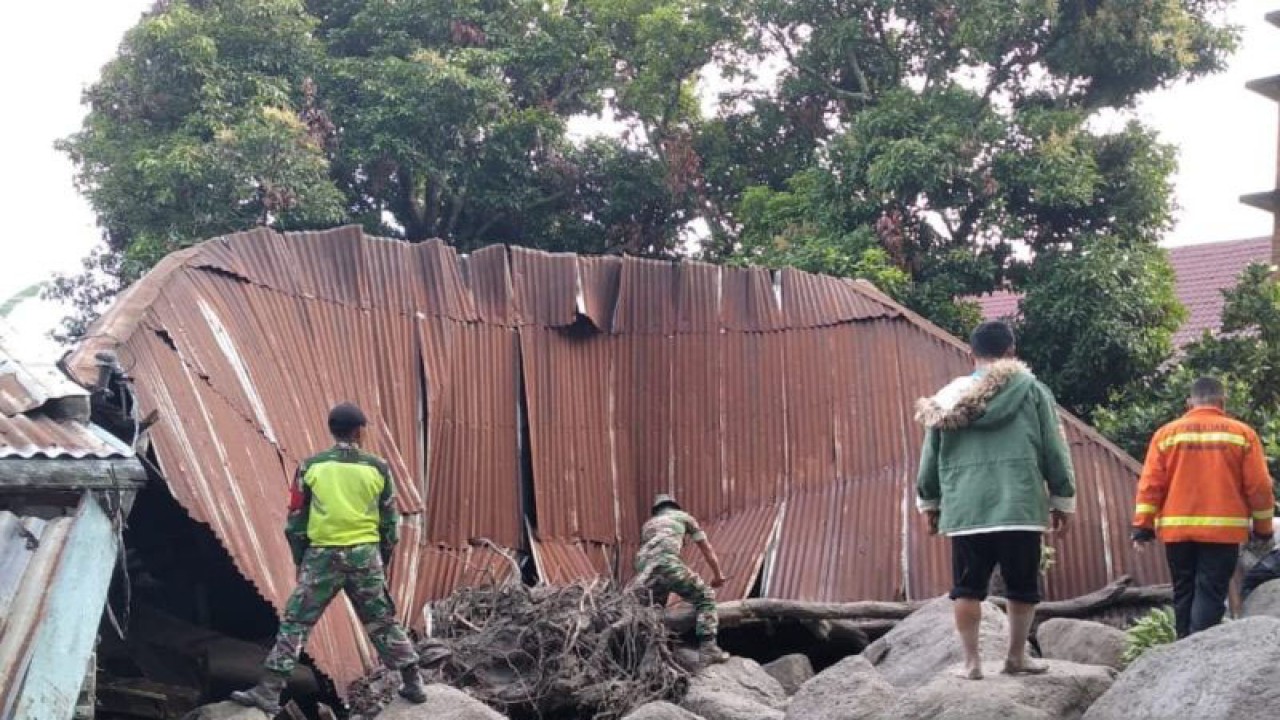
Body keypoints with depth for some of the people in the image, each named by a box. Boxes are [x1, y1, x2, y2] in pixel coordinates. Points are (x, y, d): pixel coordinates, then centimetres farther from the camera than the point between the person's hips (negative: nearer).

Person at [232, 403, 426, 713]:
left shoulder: (311, 466, -1)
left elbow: (296, 522, 3)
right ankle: (413, 683, 20)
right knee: (383, 622, 16)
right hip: (365, 556, 2)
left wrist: (301, 563, 14)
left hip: (322, 556, -2)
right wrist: (381, 562, 19)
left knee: (295, 623, 2)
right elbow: (390, 524, 7)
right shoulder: (377, 468, 2)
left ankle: (269, 691, -4)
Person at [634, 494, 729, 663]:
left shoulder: (648, 525, 41)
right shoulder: (683, 516, 31)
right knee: (704, 596, 6)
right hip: (666, 562, -5)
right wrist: (717, 574, 50)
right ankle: (708, 647, -8)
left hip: (643, 568, 5)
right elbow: (707, 548, 36)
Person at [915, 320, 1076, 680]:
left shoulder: (948, 398, 8)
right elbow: (1054, 451, 4)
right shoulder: (1031, 390, 3)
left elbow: (929, 458, 12)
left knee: (967, 589, 8)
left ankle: (971, 661, 8)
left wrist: (929, 502, 25)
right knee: (1022, 587, 10)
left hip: (964, 511, 2)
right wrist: (1062, 499, 13)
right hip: (1019, 506, -2)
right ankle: (1017, 657, 15)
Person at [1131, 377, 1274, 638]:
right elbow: (1259, 487, 2)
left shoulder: (1167, 433, 5)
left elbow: (1150, 484, 1)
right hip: (1223, 530, -2)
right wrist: (1263, 528, 12)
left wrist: (1143, 525, 3)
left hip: (1177, 529, 2)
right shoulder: (1241, 433, 3)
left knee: (1184, 593, 11)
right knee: (1210, 594, -5)